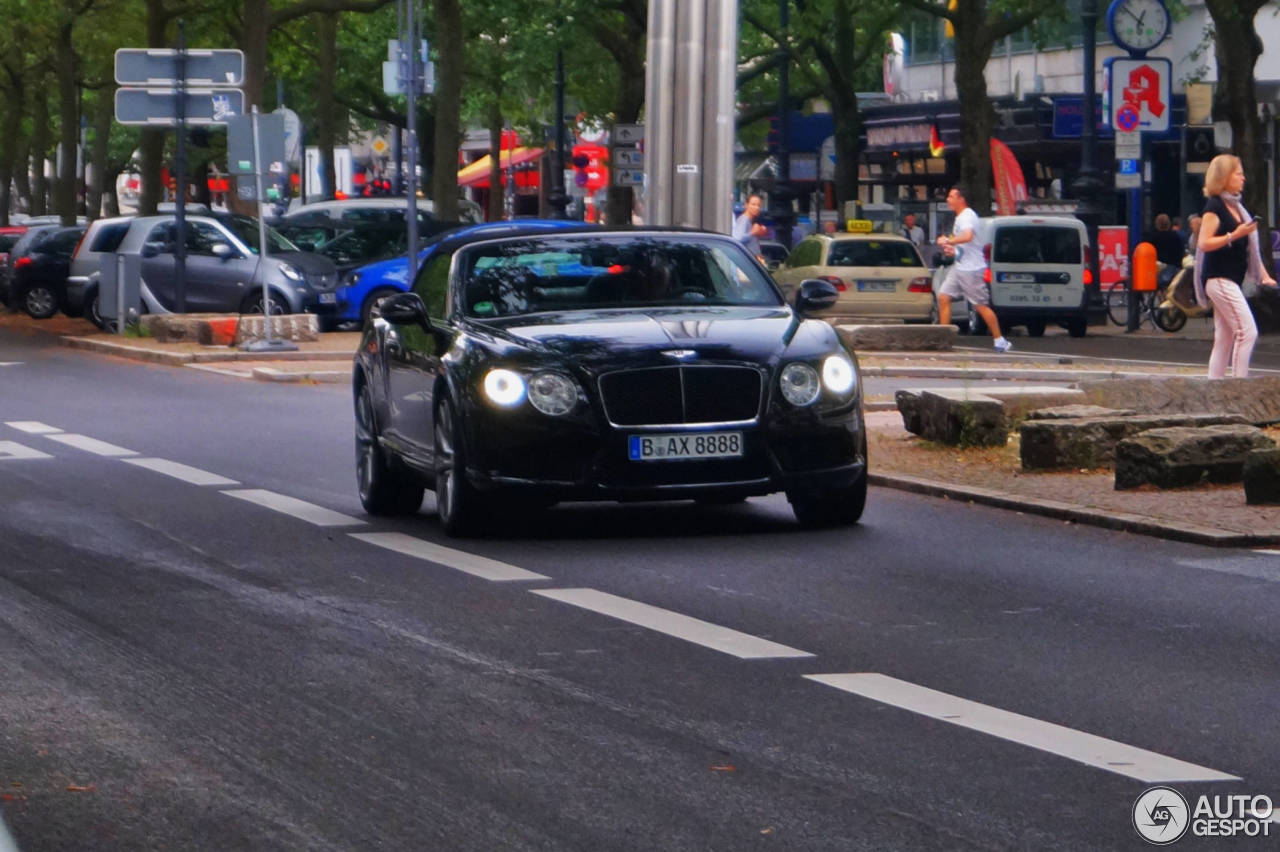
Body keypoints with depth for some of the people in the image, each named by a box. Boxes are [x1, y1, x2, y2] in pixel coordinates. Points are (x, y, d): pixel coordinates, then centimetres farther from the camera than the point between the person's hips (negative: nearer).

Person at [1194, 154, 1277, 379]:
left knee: (1225, 338, 8)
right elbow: (1204, 244, -18)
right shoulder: (1214, 206, -10)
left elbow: (1249, 247, 20)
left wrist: (1263, 275, 15)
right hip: (1219, 279, -9)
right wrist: (1234, 235, -23)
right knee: (1247, 331, -15)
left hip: (1230, 280, 9)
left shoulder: (1235, 206, 17)